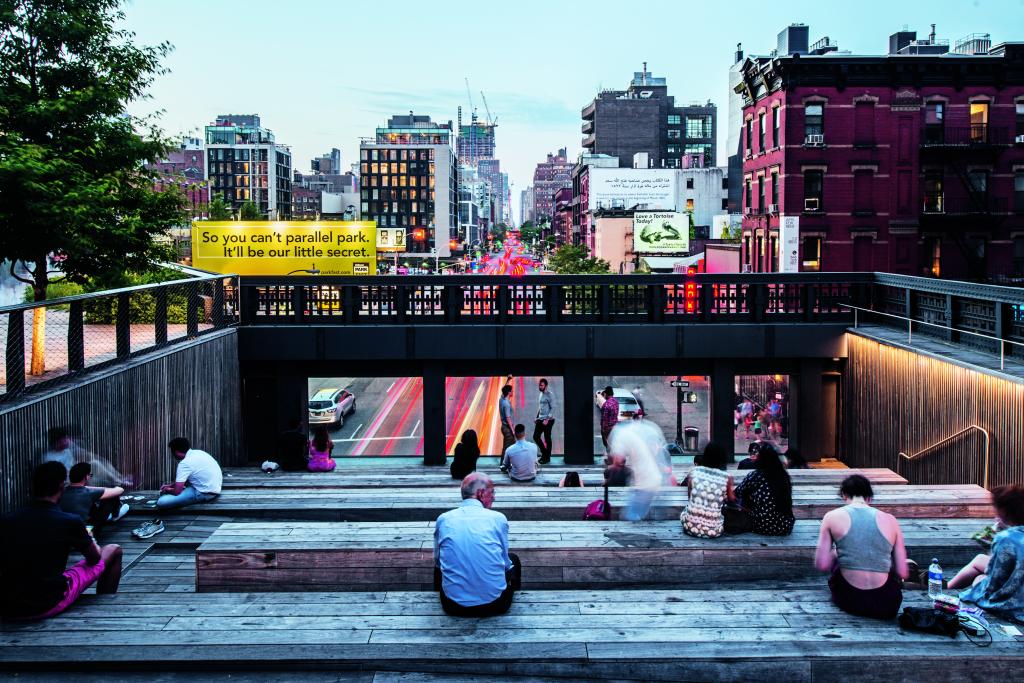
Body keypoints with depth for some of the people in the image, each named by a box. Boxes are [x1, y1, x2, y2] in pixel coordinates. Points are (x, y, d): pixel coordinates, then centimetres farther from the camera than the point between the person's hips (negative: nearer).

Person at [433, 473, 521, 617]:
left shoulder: (443, 519, -3)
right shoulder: (498, 518, -7)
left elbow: (437, 560, 11)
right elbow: (505, 562, 5)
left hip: (454, 607, 1)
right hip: (495, 604, -1)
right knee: (513, 559, 29)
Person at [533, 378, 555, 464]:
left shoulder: (550, 394, -11)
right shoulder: (541, 394, 14)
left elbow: (553, 408, -15)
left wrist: (547, 419, -21)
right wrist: (537, 417, 16)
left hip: (548, 420, -8)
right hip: (540, 419, 8)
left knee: (547, 438, -1)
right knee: (536, 436, 6)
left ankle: (547, 457, 10)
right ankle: (544, 453, 21)